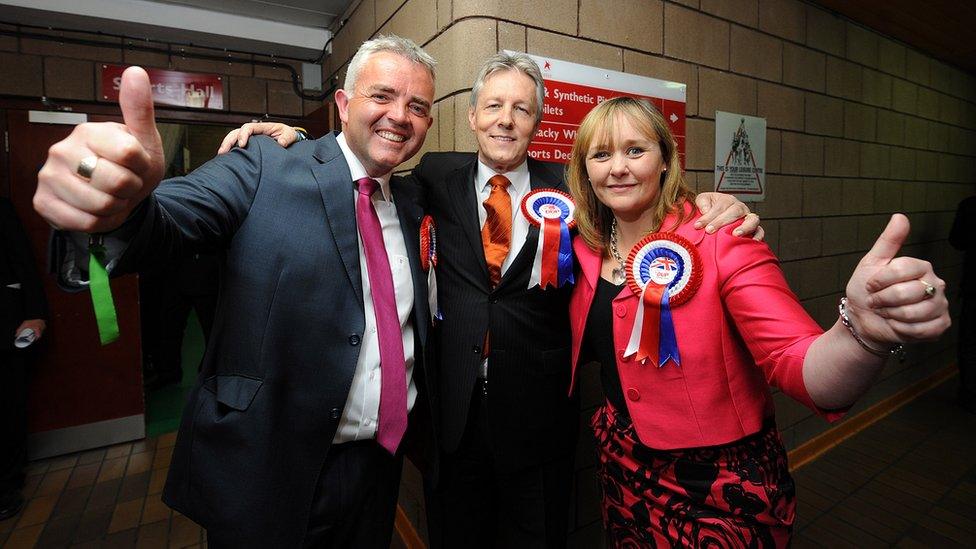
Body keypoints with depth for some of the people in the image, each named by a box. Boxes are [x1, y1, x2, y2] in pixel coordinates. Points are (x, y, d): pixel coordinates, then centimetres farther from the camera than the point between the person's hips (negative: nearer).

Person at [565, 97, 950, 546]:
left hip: (722, 492, -4)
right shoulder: (587, 247, -5)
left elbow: (799, 366, -28)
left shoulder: (717, 240, -20)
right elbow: (584, 349, 3)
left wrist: (862, 331, -48)